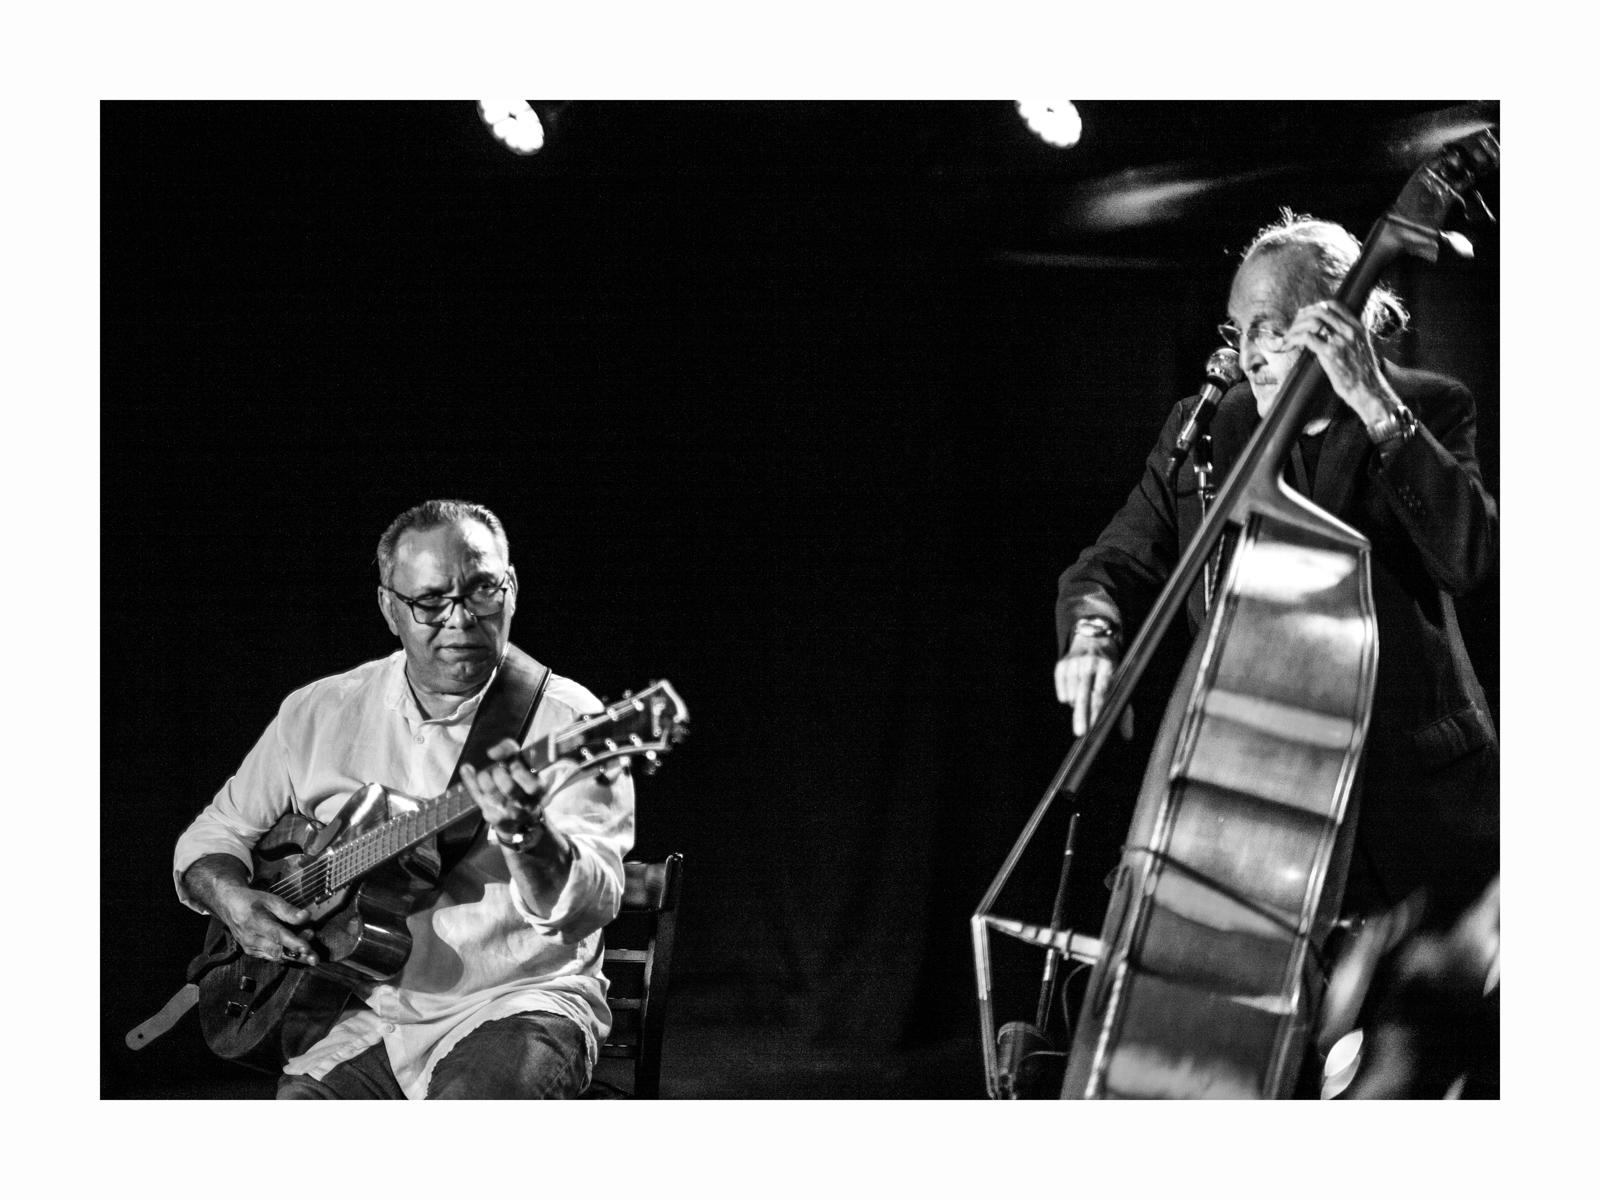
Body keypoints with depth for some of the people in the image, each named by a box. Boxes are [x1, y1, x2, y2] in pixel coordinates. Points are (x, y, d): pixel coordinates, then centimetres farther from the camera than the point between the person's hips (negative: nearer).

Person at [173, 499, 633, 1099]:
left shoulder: (563, 720, -6)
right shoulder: (319, 713, 7)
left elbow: (591, 905, -18)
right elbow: (214, 833, 18)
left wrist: (525, 834, -39)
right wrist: (232, 899, -5)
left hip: (515, 1003, -4)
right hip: (368, 1013, 4)